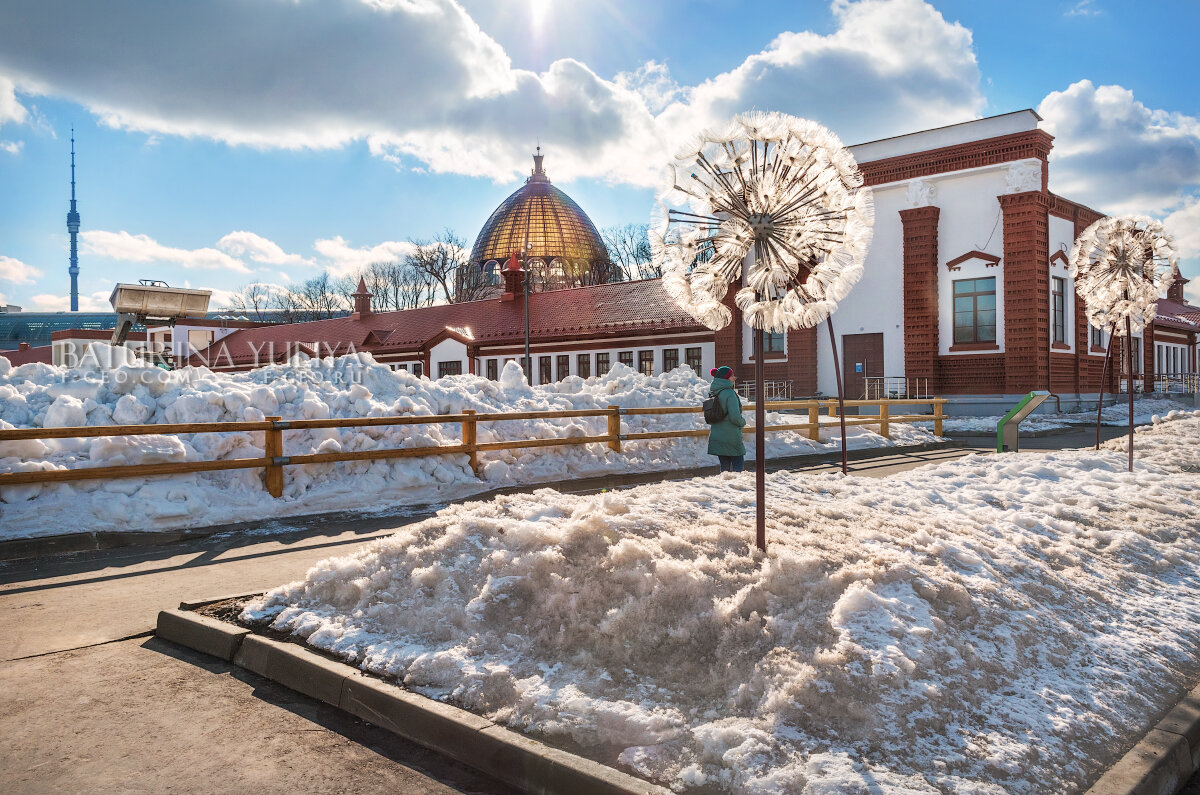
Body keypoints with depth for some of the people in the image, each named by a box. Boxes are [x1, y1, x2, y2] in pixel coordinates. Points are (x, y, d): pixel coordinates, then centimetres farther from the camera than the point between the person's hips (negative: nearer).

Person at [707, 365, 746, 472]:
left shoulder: (714, 393, 8)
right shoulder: (730, 393, -17)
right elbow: (735, 417, -21)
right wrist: (743, 422, -3)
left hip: (717, 437, 8)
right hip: (731, 438, -8)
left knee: (725, 466, 13)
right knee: (738, 467, 1)